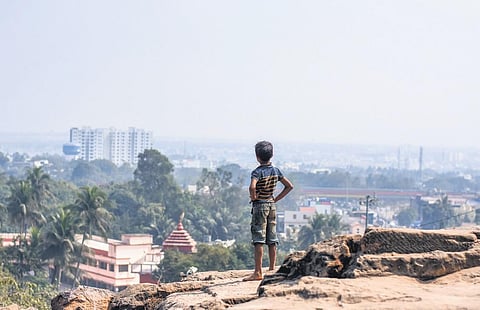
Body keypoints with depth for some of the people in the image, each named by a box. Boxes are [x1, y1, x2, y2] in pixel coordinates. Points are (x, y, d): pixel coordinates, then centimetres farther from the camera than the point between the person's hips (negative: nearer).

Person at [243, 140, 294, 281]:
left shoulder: (257, 172, -14)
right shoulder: (276, 171, 6)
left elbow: (252, 187, -33)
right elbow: (289, 186, 11)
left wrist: (253, 197, -14)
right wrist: (276, 199, 10)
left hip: (260, 206, -6)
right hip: (272, 206, 7)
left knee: (258, 240, -6)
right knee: (272, 240, 11)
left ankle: (258, 272, -8)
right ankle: (272, 269, 16)